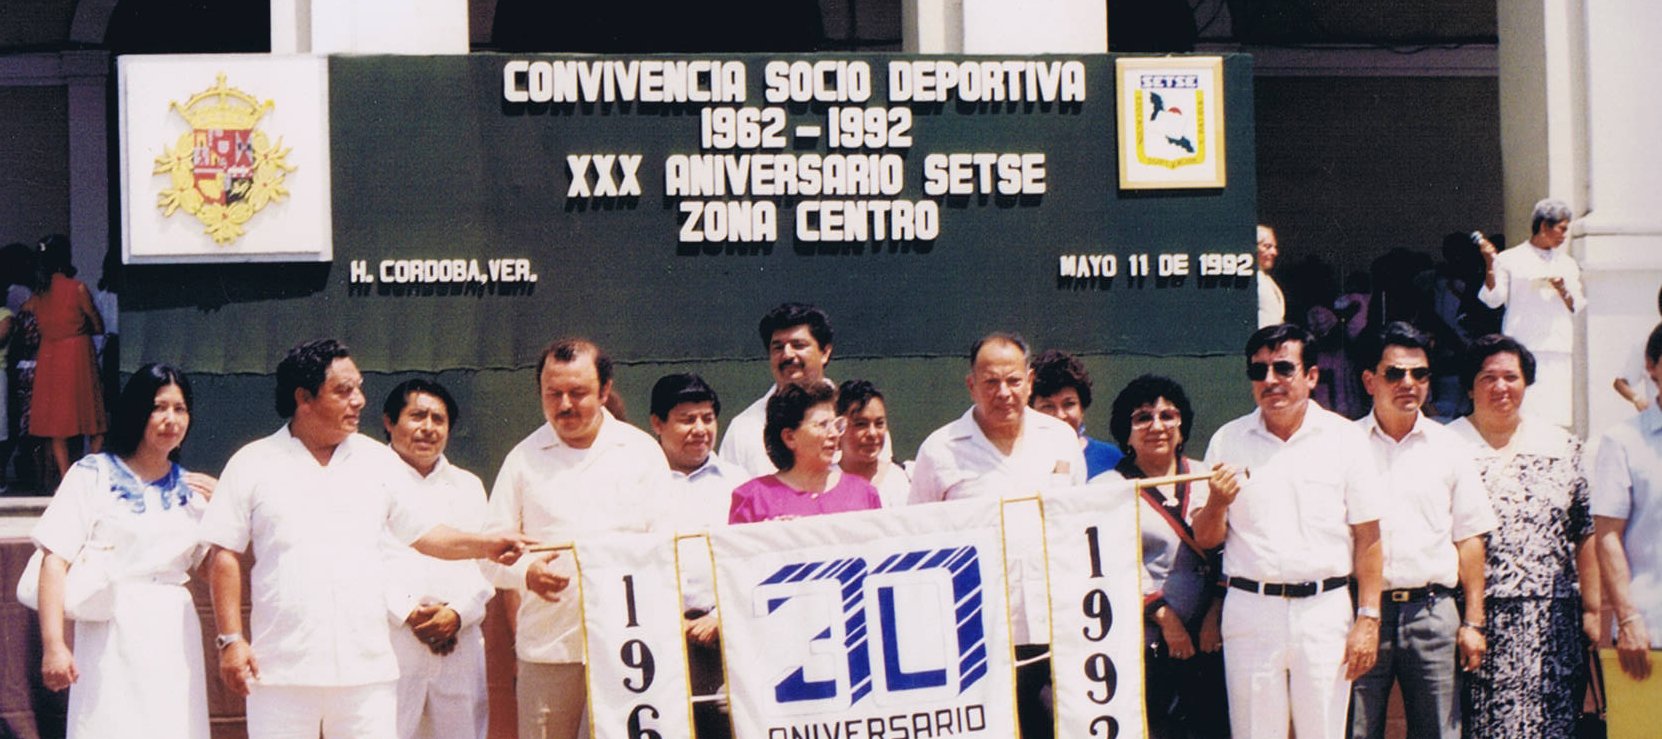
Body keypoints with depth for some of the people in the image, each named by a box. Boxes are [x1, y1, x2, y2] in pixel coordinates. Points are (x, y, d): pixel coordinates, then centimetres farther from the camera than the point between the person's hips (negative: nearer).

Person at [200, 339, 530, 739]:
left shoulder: (379, 462, 11)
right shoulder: (252, 464, 3)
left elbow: (422, 533, 15)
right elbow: (225, 556, 2)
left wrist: (487, 545, 0)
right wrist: (231, 639, -4)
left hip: (367, 670, 2)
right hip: (281, 671, -2)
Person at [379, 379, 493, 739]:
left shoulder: (468, 486, 23)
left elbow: (485, 563, 12)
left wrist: (457, 613, -6)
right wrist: (409, 613, -12)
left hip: (460, 646, 4)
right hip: (390, 646, -4)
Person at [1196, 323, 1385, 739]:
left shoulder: (1343, 438, 3)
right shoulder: (1229, 440, 7)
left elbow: (1367, 536, 3)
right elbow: (1205, 539, 9)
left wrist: (1368, 618, -3)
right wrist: (1218, 502, -13)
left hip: (1325, 609, -1)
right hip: (1249, 609, 1)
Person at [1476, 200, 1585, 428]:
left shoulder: (1567, 264, 20)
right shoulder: (1510, 259, 7)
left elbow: (1577, 307, 18)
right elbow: (1493, 299, 0)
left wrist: (1562, 290, -3)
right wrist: (1490, 265, -12)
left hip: (1557, 349, 3)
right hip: (1522, 348, -3)